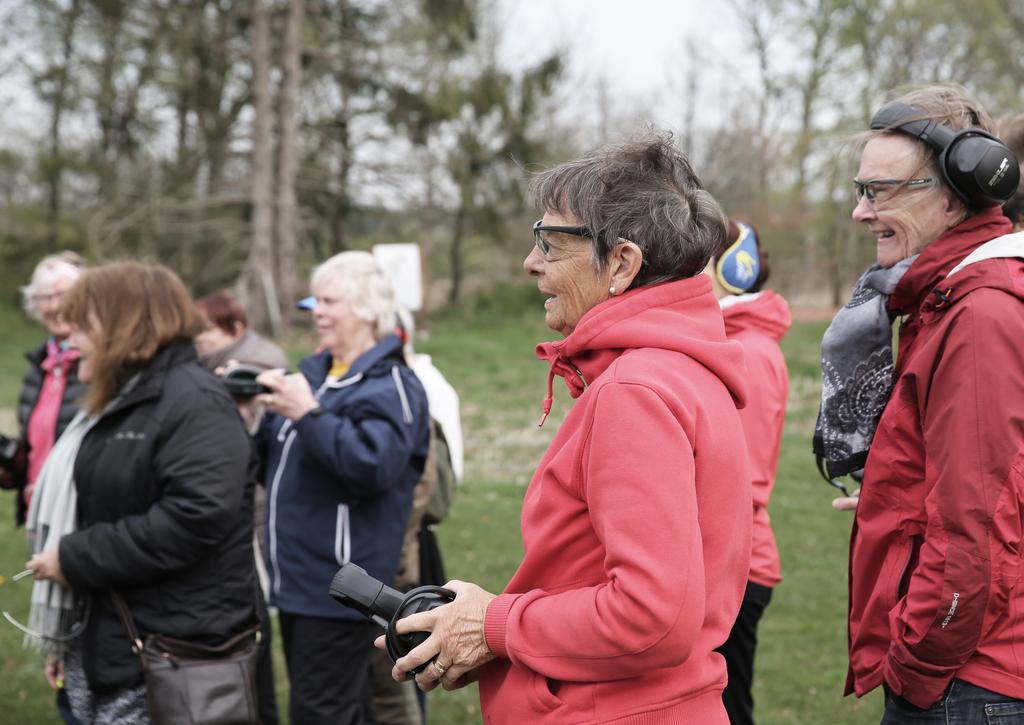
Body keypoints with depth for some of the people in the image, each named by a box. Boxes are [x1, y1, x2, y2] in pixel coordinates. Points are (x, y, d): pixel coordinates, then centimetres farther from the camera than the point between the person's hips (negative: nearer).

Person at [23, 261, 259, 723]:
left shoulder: (193, 402, -13)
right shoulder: (112, 406, 18)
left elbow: (195, 518, -27)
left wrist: (75, 558, -20)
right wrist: (65, 638, 22)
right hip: (103, 645, 9)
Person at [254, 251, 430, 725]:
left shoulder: (390, 386, -11)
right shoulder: (312, 371, 14)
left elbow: (374, 464, -28)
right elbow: (274, 462, 18)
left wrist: (309, 415, -28)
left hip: (338, 590, -8)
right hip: (298, 580, 8)